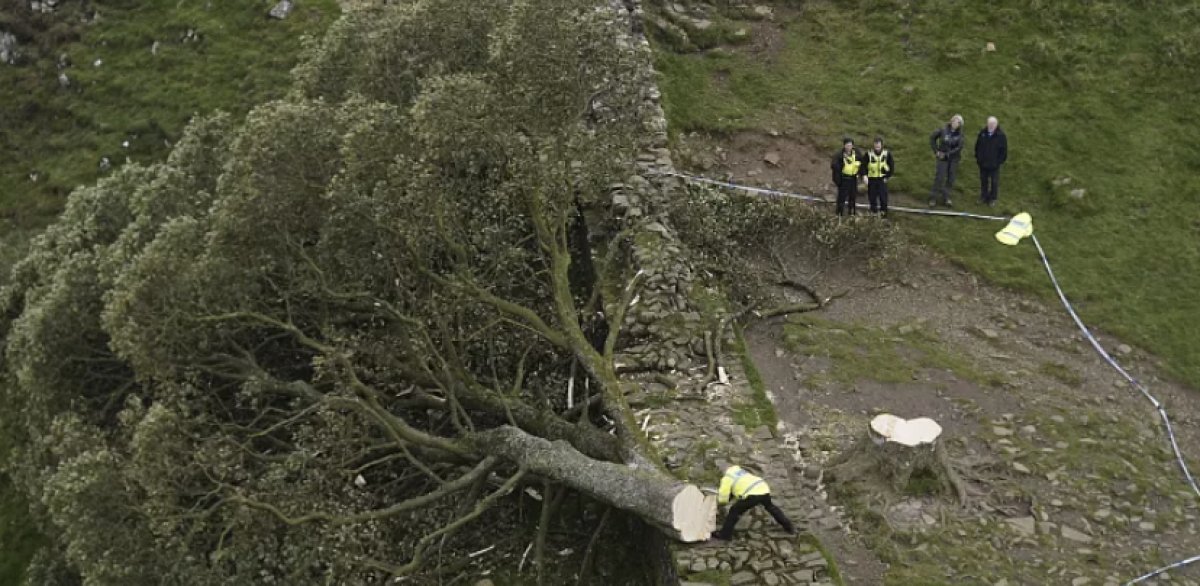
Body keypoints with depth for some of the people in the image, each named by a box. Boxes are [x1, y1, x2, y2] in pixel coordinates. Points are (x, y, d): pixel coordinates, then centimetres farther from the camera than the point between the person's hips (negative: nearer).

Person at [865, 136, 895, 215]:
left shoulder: (887, 154, -3)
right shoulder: (869, 154, -3)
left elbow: (892, 166, 4)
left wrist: (887, 176, -3)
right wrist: (865, 176, -14)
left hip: (882, 180, -1)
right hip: (871, 179, 1)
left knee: (883, 197, -5)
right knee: (872, 198, 7)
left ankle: (884, 214, 6)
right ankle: (873, 214, 21)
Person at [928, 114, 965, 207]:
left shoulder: (959, 133, -8)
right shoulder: (943, 130, -10)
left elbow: (959, 147, -12)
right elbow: (932, 138, 1)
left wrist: (946, 154, -16)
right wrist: (936, 151, -3)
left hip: (954, 158, 2)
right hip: (943, 158, -2)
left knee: (951, 178, 8)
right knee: (939, 177, -2)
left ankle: (946, 198, 21)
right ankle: (933, 198, 9)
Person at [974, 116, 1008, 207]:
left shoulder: (1001, 135, -14)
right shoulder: (983, 133, -4)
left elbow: (1004, 151, -8)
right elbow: (977, 146, 8)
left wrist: (1000, 161, -11)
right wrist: (977, 157, 4)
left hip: (994, 165, -4)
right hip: (983, 163, 4)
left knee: (994, 182, 9)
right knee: (983, 181, 17)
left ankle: (992, 199, 23)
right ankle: (983, 197, 33)